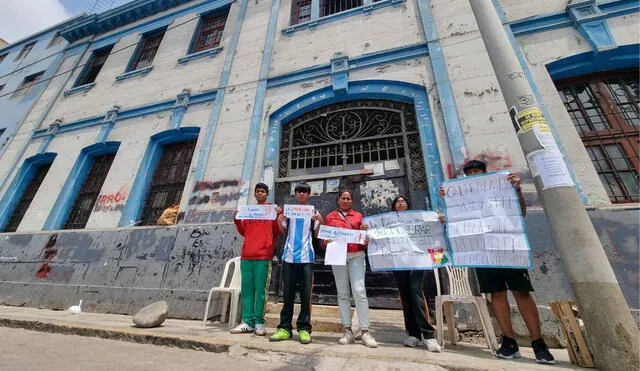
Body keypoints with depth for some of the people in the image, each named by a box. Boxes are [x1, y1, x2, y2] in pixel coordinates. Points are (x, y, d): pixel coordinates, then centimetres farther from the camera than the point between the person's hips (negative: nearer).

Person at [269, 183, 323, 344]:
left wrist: (320, 221, -11)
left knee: (306, 293, 2)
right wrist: (279, 222, -2)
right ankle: (285, 327, 16)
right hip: (289, 256, 2)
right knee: (287, 292, 7)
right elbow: (284, 232, 17)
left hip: (306, 257, -1)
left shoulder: (314, 212, 8)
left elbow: (317, 234, 6)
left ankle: (304, 328, 12)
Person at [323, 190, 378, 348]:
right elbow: (324, 237, 12)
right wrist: (326, 242, -9)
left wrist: (365, 231, -8)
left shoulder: (358, 216, 12)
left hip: (357, 255, 0)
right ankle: (348, 331, 13)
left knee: (359, 290, -8)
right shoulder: (330, 217, 12)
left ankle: (365, 332, 1)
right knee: (342, 293, 4)